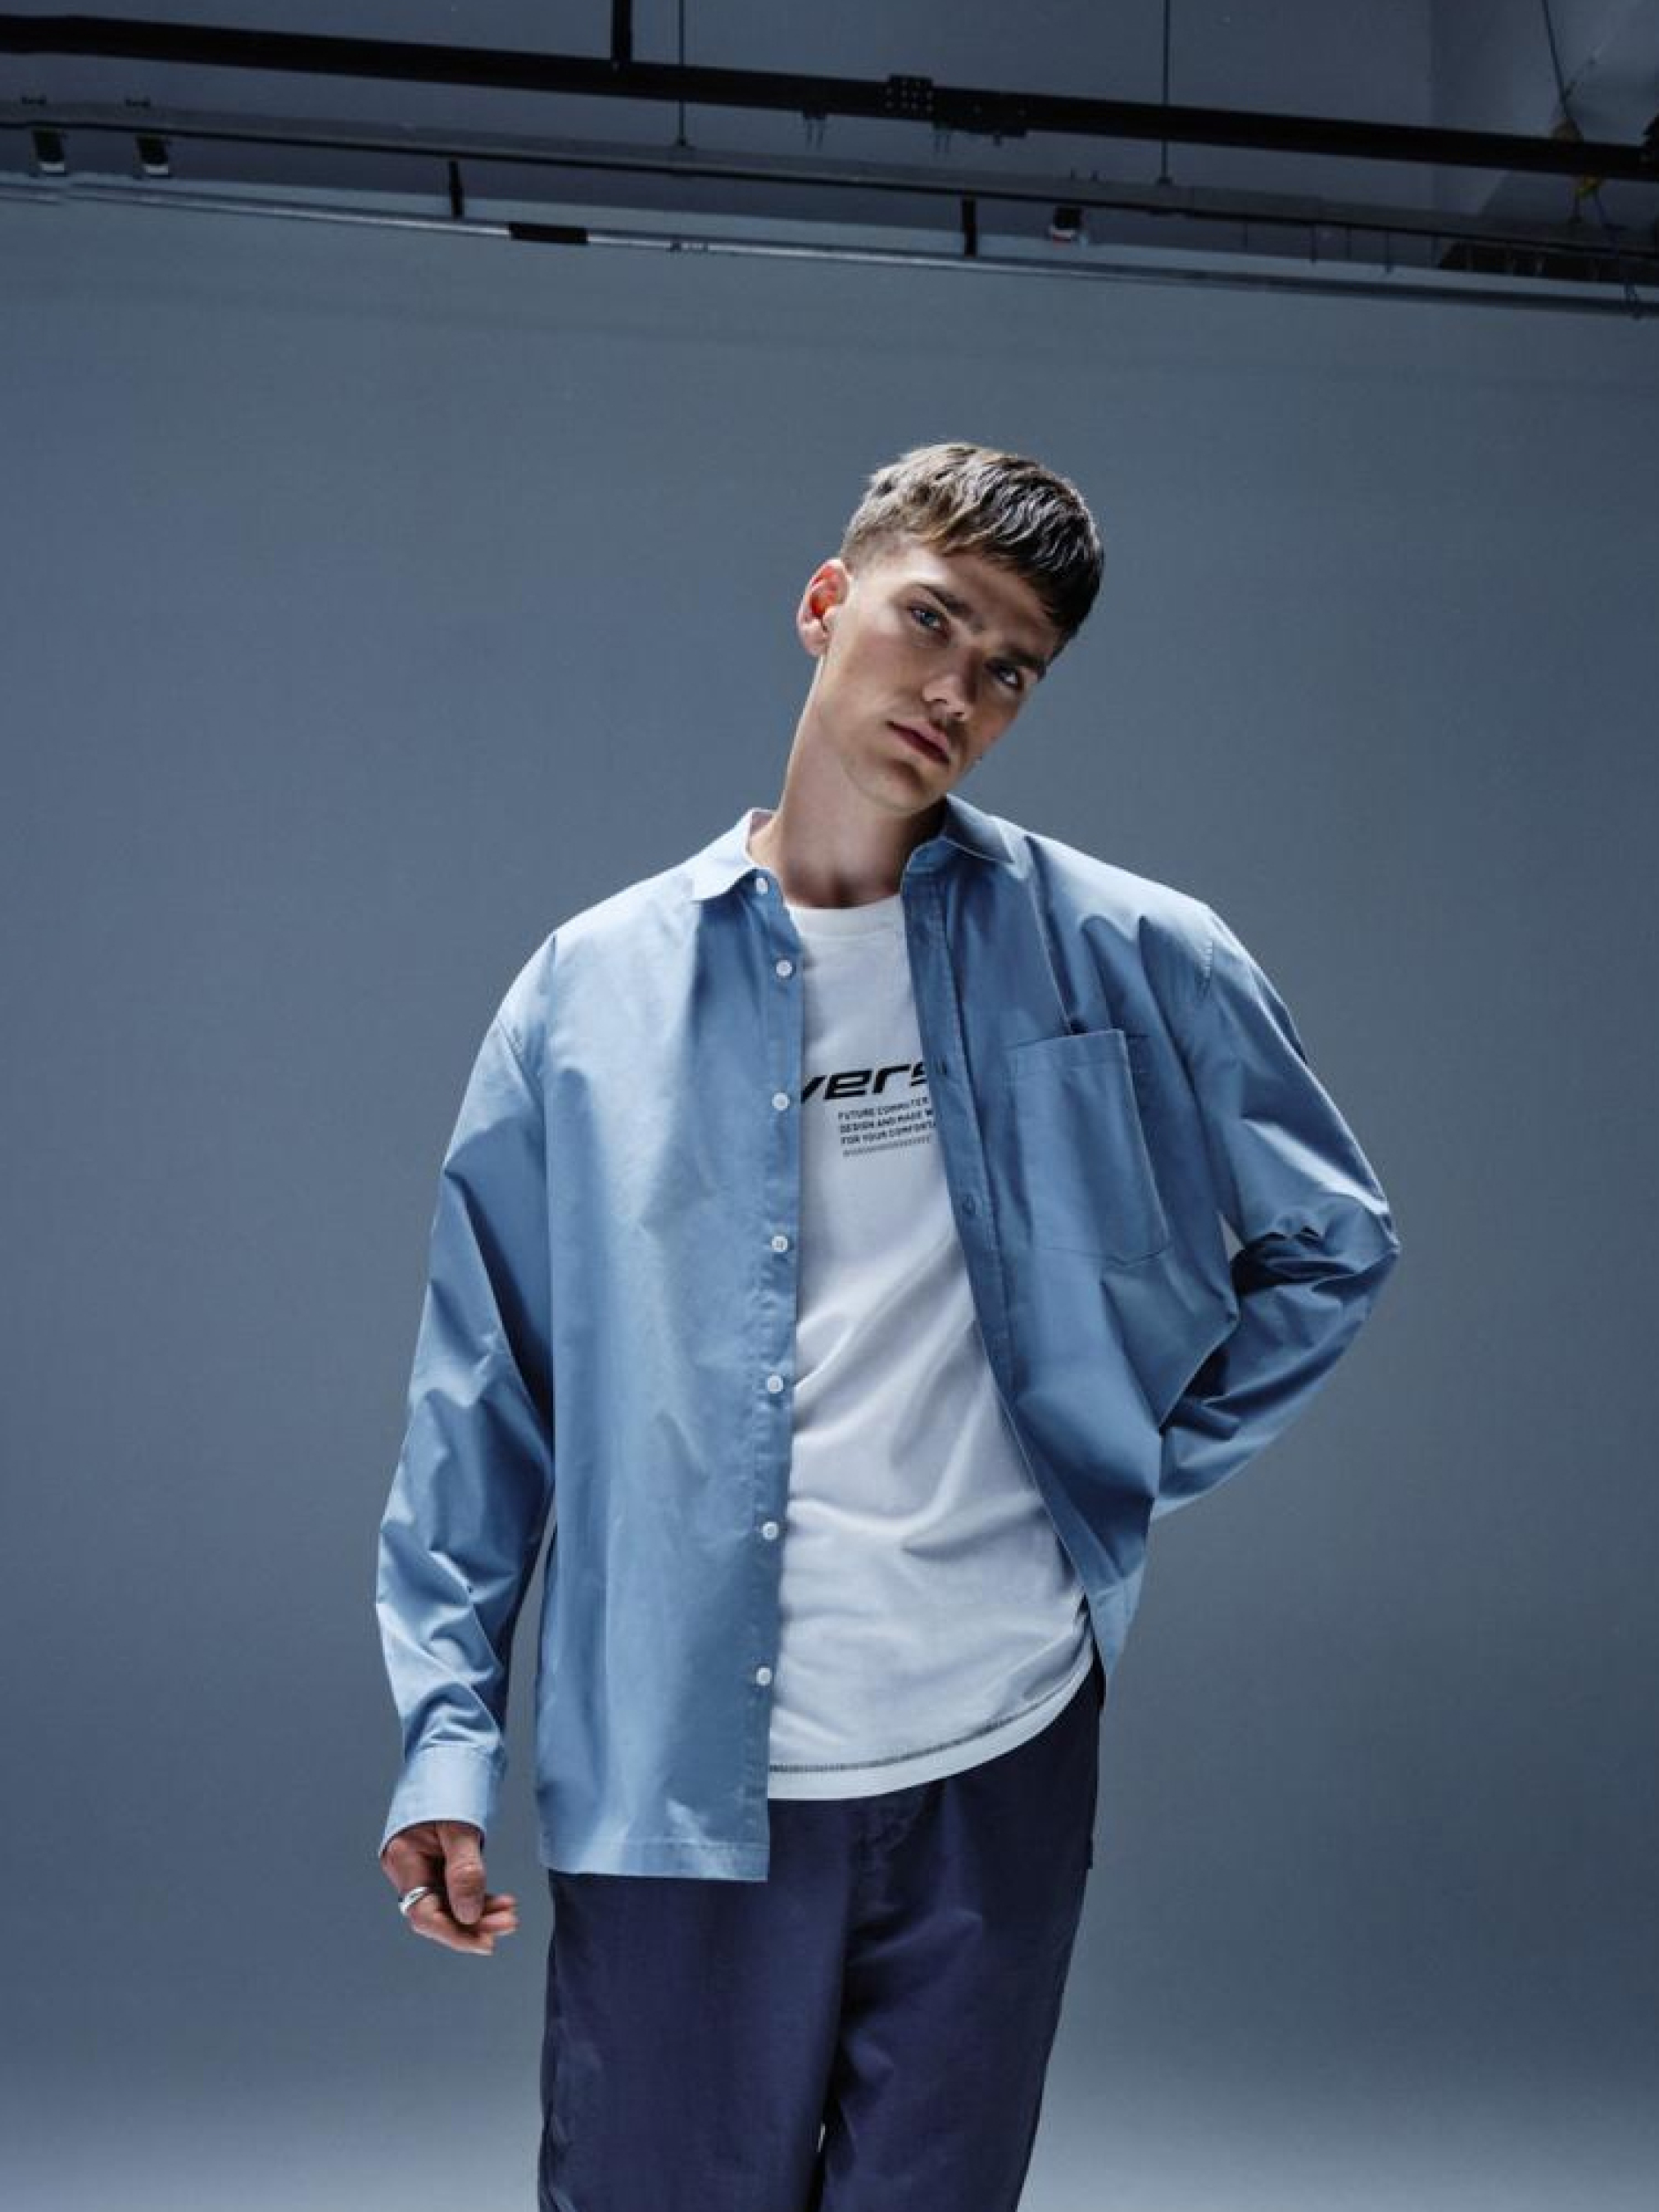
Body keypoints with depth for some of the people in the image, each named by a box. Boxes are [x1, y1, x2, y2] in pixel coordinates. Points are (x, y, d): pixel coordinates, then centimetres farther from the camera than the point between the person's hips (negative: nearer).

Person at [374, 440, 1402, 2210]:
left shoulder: (1135, 964, 2)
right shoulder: (596, 986, 3)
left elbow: (1335, 1245, 14)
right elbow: (483, 1386, 5)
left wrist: (1141, 1467, 4)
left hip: (999, 1751, 1)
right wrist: (447, 1733, 1)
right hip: (674, 1778, 0)